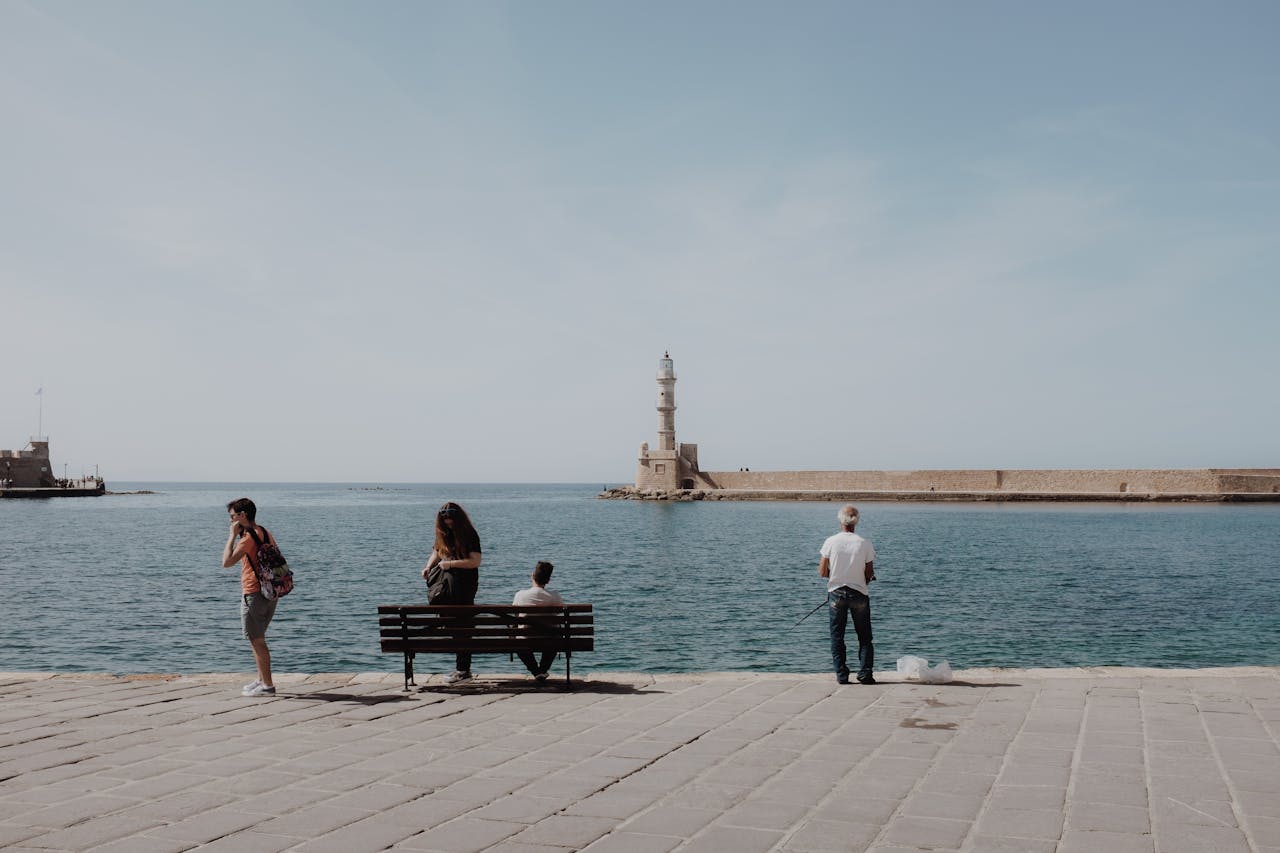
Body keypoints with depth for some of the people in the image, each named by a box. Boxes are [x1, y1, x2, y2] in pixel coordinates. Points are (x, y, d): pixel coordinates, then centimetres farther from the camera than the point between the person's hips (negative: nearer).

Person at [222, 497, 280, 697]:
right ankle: (262, 679, 27)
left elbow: (227, 562, -22)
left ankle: (267, 686, 0)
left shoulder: (248, 537, -16)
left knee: (257, 641, -3)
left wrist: (232, 535, -14)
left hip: (253, 594, -9)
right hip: (270, 593, 9)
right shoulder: (266, 534, 13)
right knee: (257, 639, 20)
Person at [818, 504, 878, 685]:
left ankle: (841, 675, 6)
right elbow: (869, 574, -5)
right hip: (859, 594, 0)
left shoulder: (830, 542, -8)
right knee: (864, 637, 9)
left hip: (836, 593, 0)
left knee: (837, 636, 9)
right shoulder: (864, 543, -9)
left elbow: (822, 572, -4)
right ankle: (865, 674, 3)